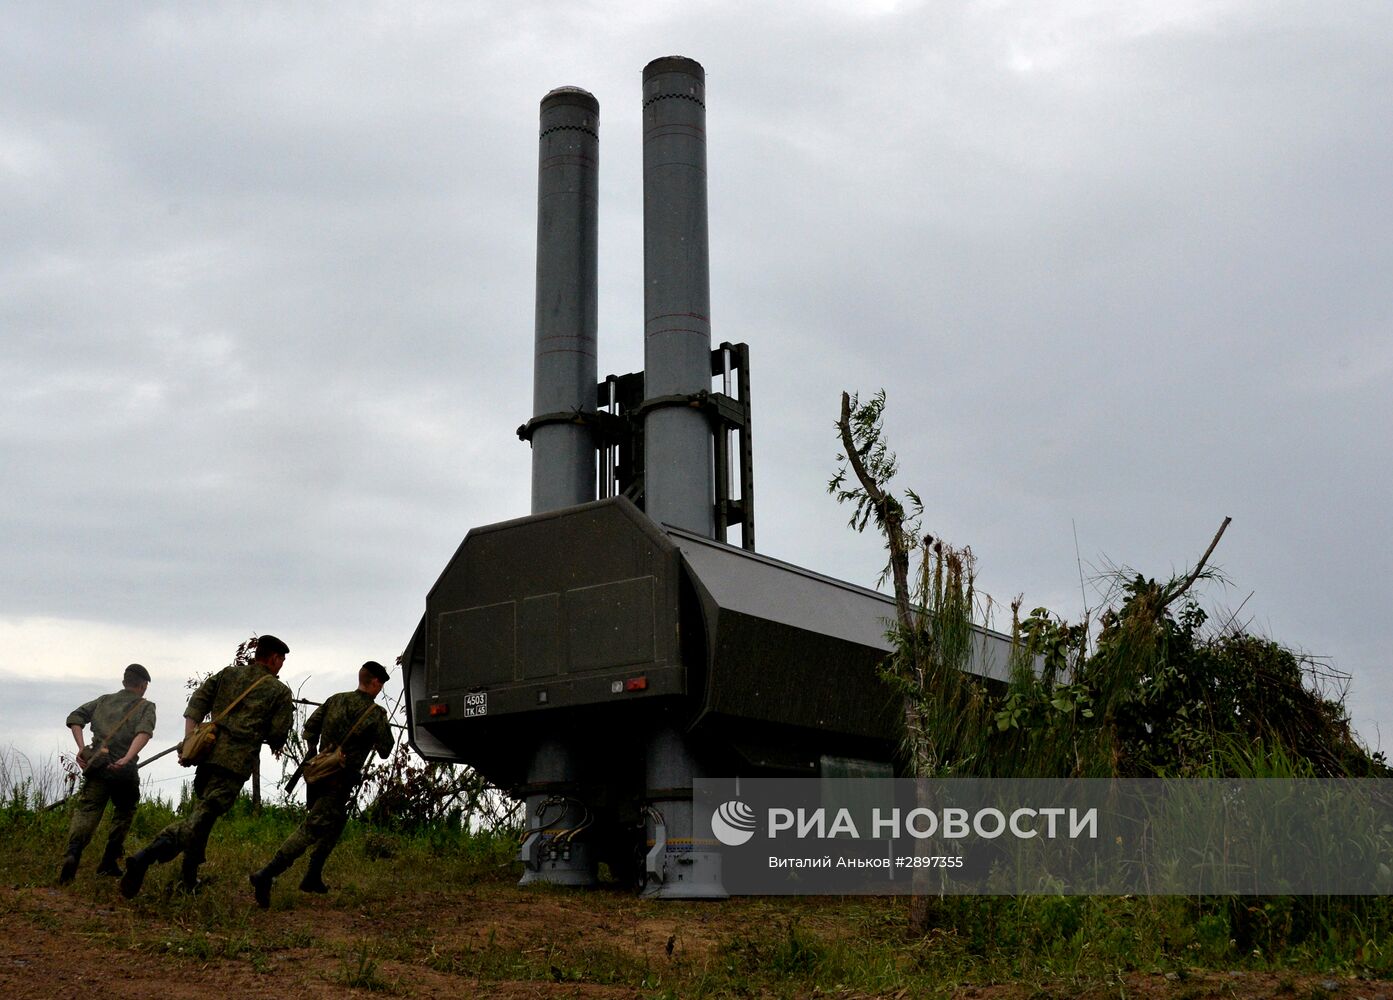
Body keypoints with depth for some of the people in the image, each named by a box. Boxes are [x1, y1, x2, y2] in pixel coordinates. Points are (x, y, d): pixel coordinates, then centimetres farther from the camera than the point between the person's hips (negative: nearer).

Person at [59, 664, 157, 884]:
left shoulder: (104, 700, 19)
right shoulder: (146, 706, 8)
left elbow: (75, 717, 7)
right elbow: (144, 732, -13)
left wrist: (81, 748, 0)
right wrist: (126, 759, -23)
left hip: (97, 766, 2)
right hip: (125, 771, -2)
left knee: (86, 812, -3)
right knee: (123, 814, 19)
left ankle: (73, 852, -29)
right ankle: (109, 862, 18)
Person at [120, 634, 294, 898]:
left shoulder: (228, 674, 19)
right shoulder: (280, 691, 6)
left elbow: (197, 700, 8)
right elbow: (278, 734, 2)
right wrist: (274, 743, 25)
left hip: (208, 753, 6)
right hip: (237, 762, -6)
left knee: (201, 813, 22)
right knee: (201, 819, -13)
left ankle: (189, 880, 25)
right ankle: (145, 857, -33)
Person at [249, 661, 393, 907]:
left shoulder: (336, 700, 8)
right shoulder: (376, 713, -9)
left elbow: (310, 726, 11)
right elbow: (384, 750, -4)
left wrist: (311, 750, 24)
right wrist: (382, 733, 15)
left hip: (318, 774, 7)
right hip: (339, 782, -7)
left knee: (335, 825, 24)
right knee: (310, 830, -11)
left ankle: (313, 878, 26)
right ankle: (266, 875, -23)